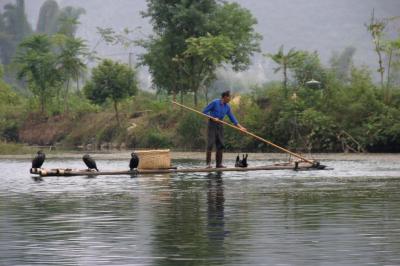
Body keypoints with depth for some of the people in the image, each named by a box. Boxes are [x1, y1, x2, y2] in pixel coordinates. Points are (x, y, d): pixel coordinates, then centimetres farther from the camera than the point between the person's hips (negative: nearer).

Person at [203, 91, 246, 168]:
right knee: (210, 144, -12)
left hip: (220, 126, 6)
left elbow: (232, 118, 12)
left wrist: (240, 127, 4)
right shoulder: (215, 102, -9)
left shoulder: (227, 107, 8)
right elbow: (204, 111, -8)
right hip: (212, 125, -6)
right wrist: (213, 118, -18)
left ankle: (218, 163, 4)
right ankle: (208, 163, -11)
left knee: (220, 145, 0)